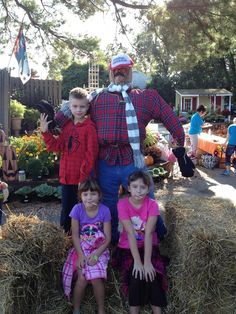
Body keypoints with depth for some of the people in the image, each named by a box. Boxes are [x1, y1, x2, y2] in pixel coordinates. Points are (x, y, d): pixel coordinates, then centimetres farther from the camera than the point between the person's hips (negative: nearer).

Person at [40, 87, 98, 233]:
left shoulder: (90, 127, -10)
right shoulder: (67, 125, 10)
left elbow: (91, 155, -14)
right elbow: (57, 146, 7)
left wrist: (84, 176, -17)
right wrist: (45, 132, -4)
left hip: (83, 178, -6)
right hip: (67, 176, 6)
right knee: (66, 210, 16)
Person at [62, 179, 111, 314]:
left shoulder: (104, 210, -13)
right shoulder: (77, 209, -11)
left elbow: (107, 238, -10)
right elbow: (75, 235, -7)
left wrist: (96, 254, -21)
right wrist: (80, 254, -18)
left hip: (99, 250, -1)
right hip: (82, 249, 1)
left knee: (96, 278, -21)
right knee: (82, 278, -20)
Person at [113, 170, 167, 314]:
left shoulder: (152, 204, -13)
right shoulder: (123, 204, -15)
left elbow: (148, 233, -21)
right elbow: (130, 233, -22)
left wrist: (147, 262, -29)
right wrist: (137, 261, -27)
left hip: (148, 247, 1)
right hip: (128, 248, -1)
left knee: (151, 275, -22)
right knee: (136, 276, -24)